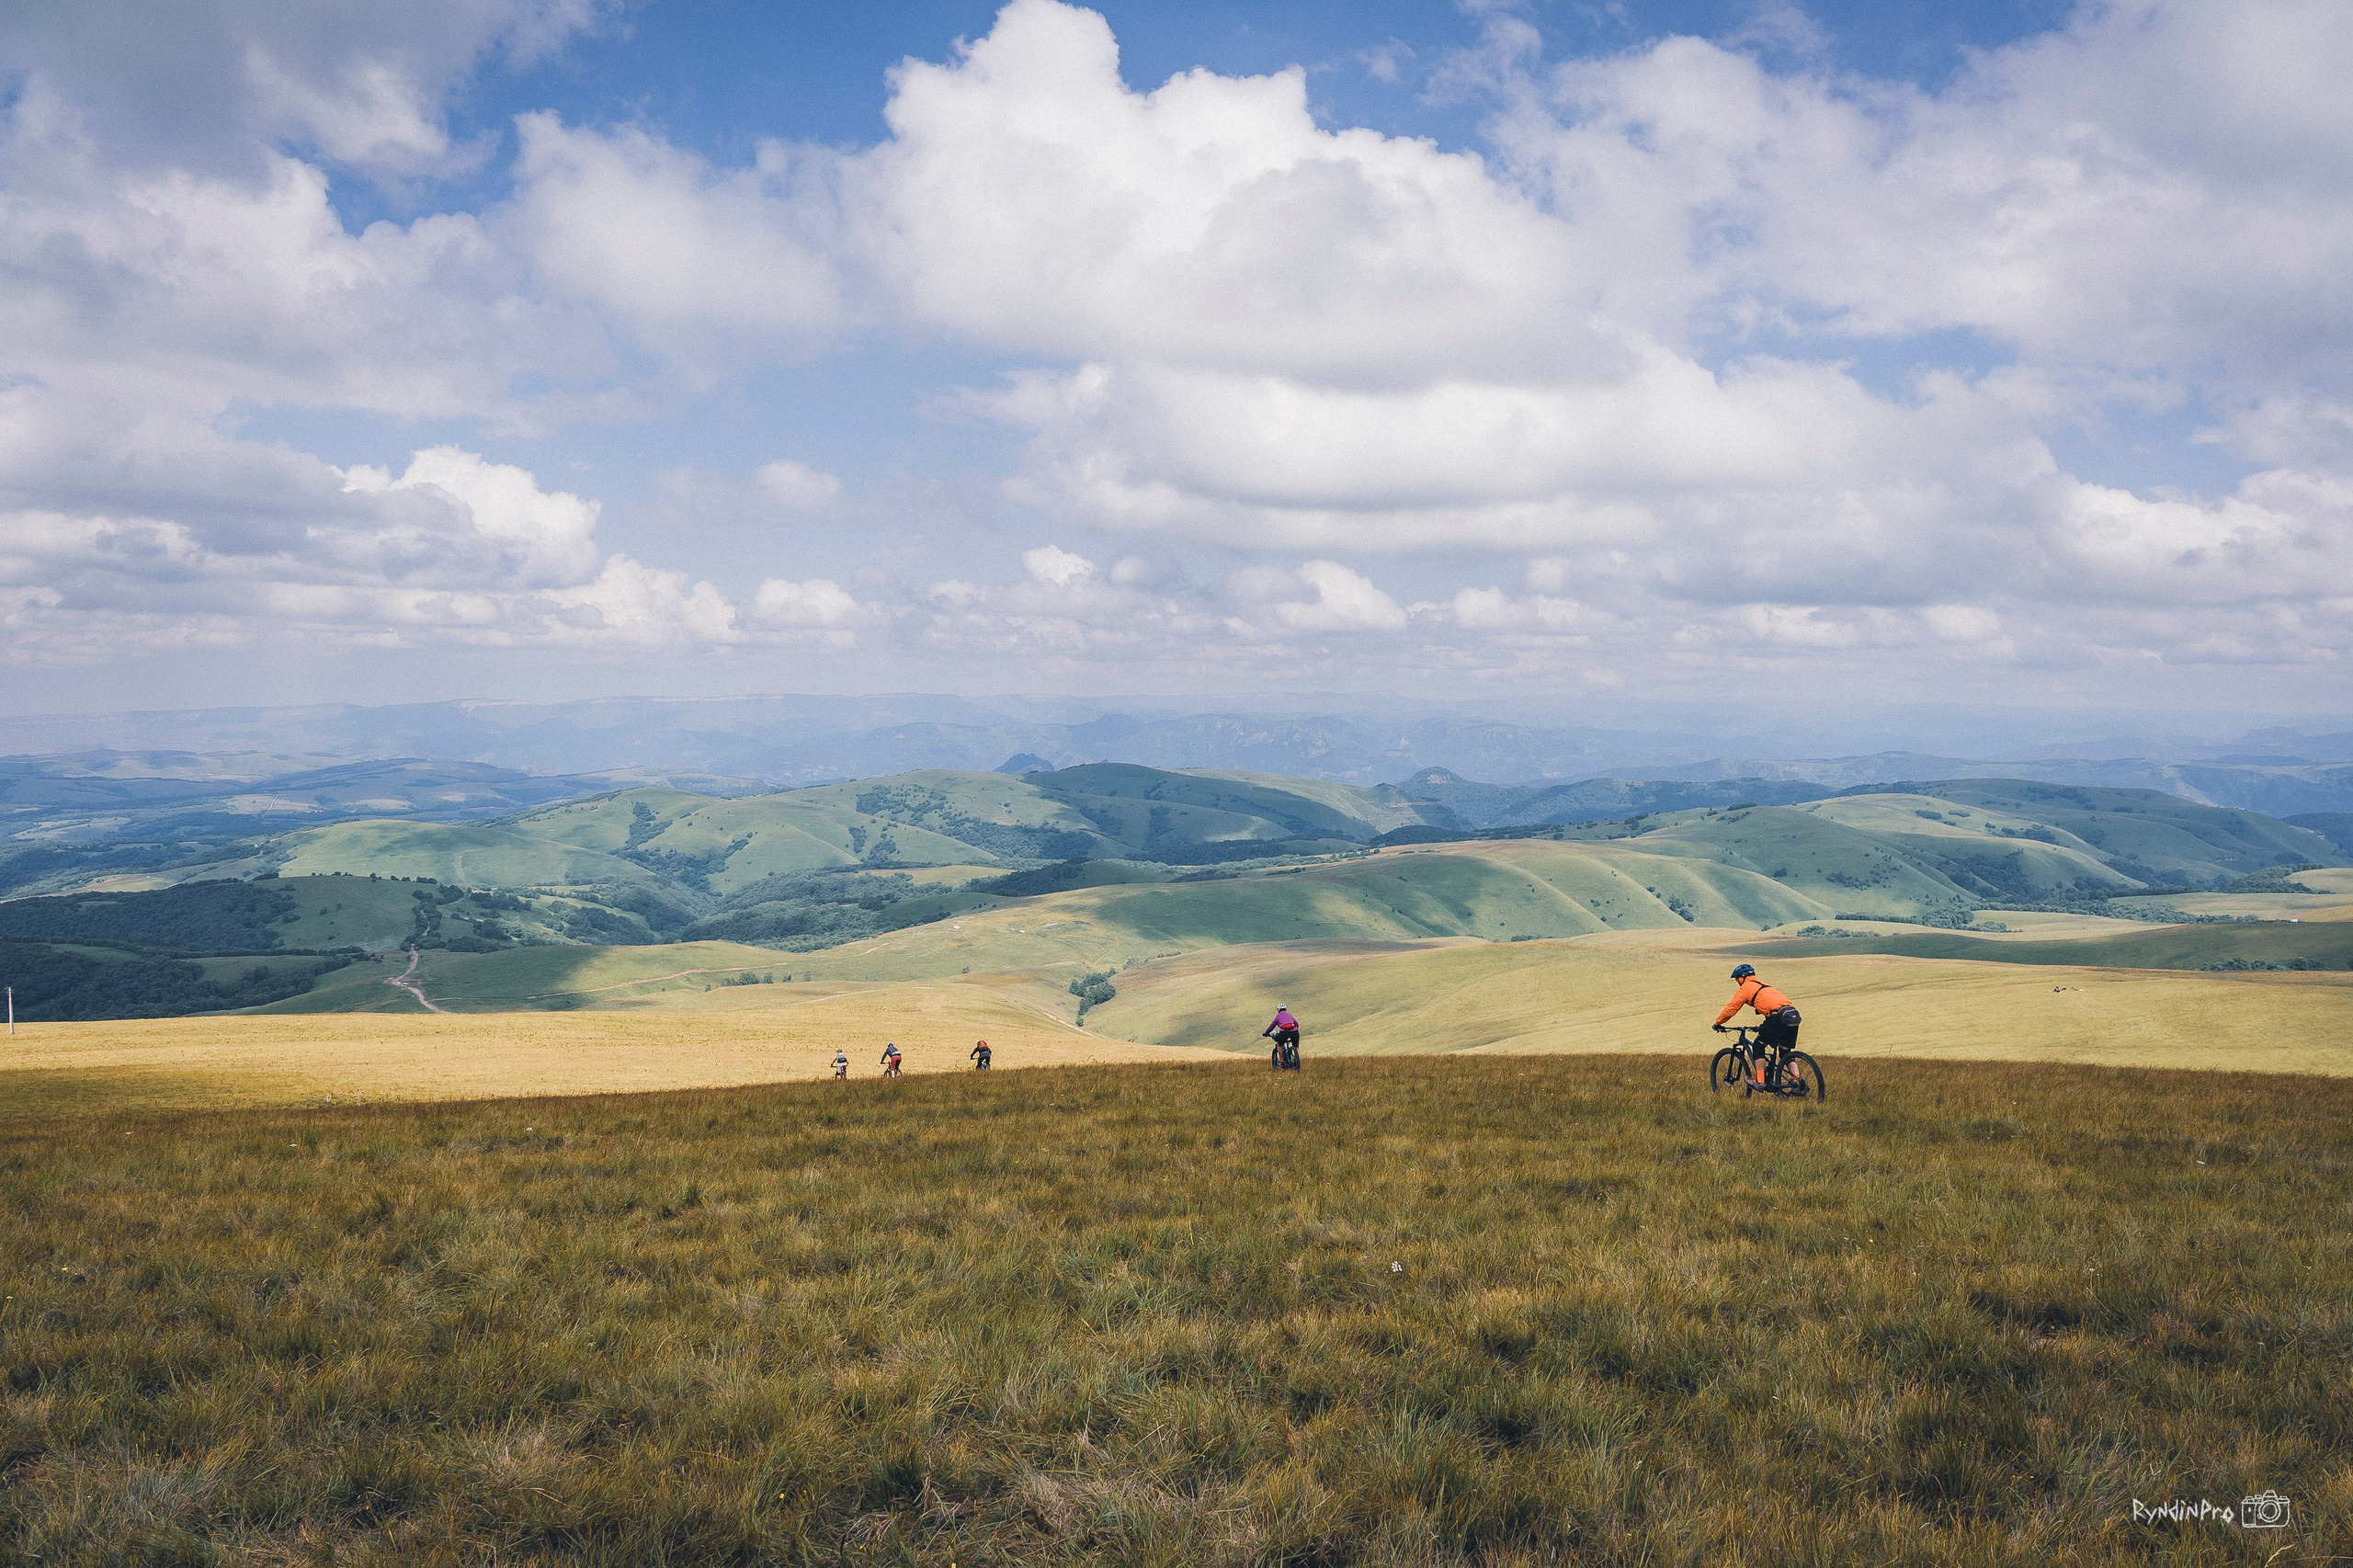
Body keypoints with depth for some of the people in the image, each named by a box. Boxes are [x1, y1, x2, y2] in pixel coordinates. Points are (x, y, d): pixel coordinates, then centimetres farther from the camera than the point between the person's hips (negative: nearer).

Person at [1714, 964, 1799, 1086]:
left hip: (1777, 1015, -7)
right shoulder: (1763, 985, 33)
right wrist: (1763, 1027, 53)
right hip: (1794, 1015, 7)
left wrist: (1718, 1023, 24)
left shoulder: (1745, 987, 10)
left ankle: (1760, 1081, 3)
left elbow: (1731, 1008, 11)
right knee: (1785, 1052, 19)